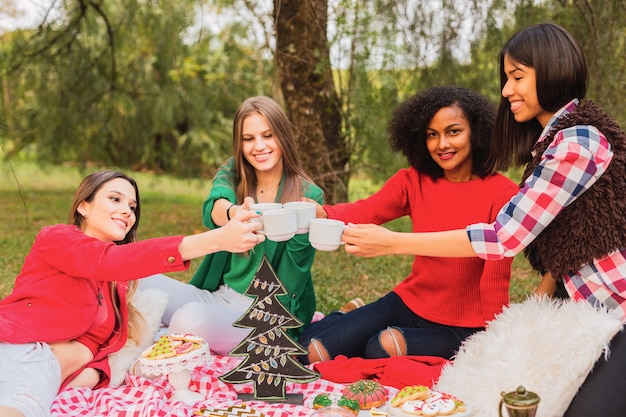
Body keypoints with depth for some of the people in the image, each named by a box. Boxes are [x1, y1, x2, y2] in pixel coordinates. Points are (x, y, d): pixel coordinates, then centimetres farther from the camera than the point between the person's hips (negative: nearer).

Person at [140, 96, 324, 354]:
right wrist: (233, 213, -46)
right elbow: (213, 209, -22)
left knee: (191, 319, -31)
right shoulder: (231, 175, 3)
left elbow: (291, 282, -7)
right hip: (215, 295, 4)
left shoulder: (308, 196, -6)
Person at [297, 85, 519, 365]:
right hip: (409, 305, 4)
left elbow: (495, 278, -11)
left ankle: (400, 340, 3)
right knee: (313, 348, -7)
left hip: (463, 328, -3)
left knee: (382, 348, -28)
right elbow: (364, 211, -19)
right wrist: (321, 214, -40)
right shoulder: (414, 181, -2)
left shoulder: (502, 193, -13)